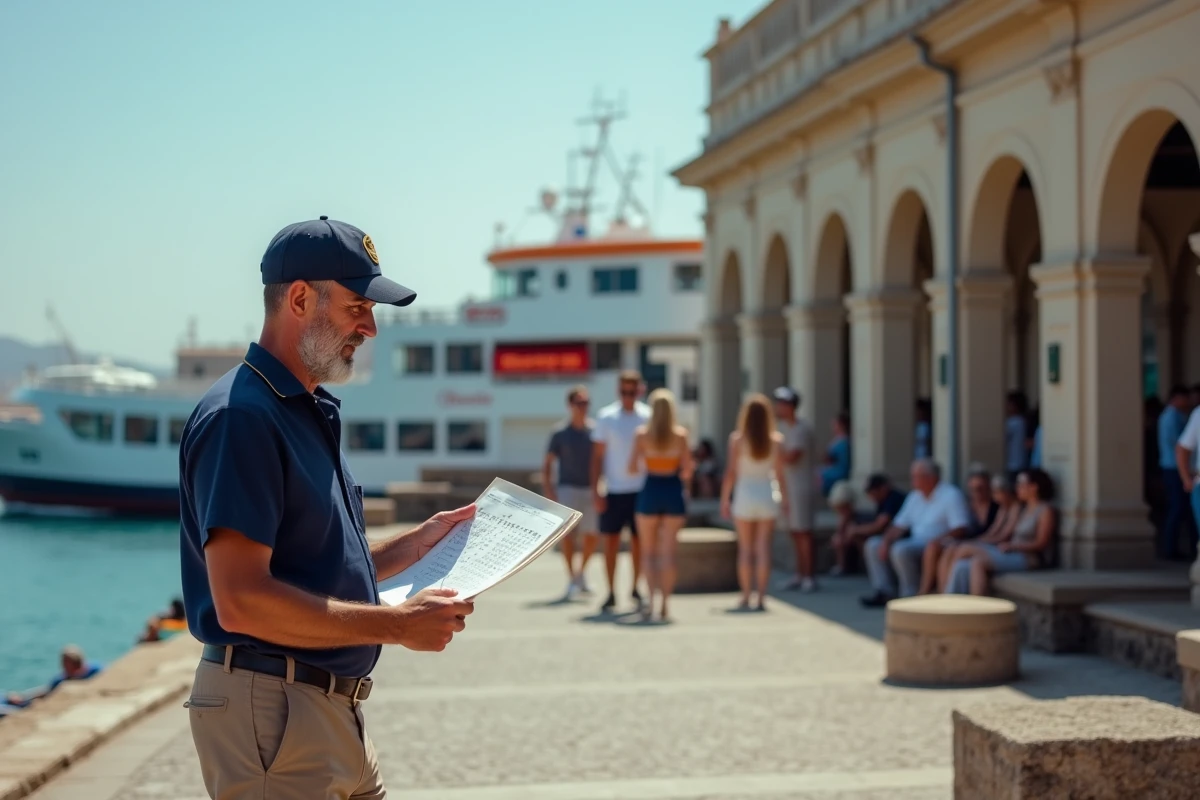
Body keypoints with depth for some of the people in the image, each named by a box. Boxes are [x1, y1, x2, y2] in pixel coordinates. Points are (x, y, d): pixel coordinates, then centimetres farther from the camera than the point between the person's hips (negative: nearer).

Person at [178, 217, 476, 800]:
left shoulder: (313, 412, 16)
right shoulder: (241, 416, -16)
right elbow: (240, 600, -24)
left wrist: (421, 540, 10)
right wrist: (399, 625, -21)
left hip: (334, 709, 10)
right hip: (270, 709, -10)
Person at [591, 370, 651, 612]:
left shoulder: (648, 417, 3)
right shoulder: (605, 417, 0)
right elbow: (597, 456, 3)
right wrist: (595, 491, -3)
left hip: (641, 490, 1)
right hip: (613, 490, -1)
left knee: (639, 542, 6)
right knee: (610, 541, 0)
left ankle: (636, 588, 20)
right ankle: (611, 593, 8)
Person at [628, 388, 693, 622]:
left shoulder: (642, 434, -4)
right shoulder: (681, 434, -3)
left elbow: (632, 468, -6)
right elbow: (687, 470, -4)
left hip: (650, 491, -1)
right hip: (674, 493, 1)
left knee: (648, 551, 9)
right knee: (668, 551, 5)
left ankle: (650, 599, -8)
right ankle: (664, 605, 3)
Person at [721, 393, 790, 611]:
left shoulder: (737, 439, -7)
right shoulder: (776, 440, -3)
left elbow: (730, 472, -7)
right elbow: (779, 474, -1)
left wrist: (724, 500, 0)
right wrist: (785, 499, 10)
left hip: (744, 496, -1)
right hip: (767, 495, 1)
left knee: (745, 549, 6)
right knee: (764, 548, 2)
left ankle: (746, 597, 6)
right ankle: (762, 597, 0)